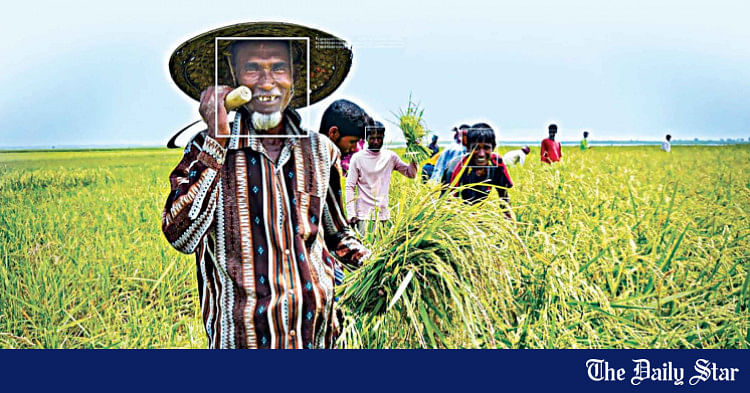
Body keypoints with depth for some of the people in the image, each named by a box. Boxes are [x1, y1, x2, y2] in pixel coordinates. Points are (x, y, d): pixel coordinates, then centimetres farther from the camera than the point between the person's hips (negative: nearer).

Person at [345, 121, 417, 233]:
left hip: (384, 214, 3)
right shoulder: (358, 158, -3)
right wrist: (351, 214, -10)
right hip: (364, 215, -3)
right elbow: (350, 187, -3)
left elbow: (411, 174, 10)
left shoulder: (390, 156, 6)